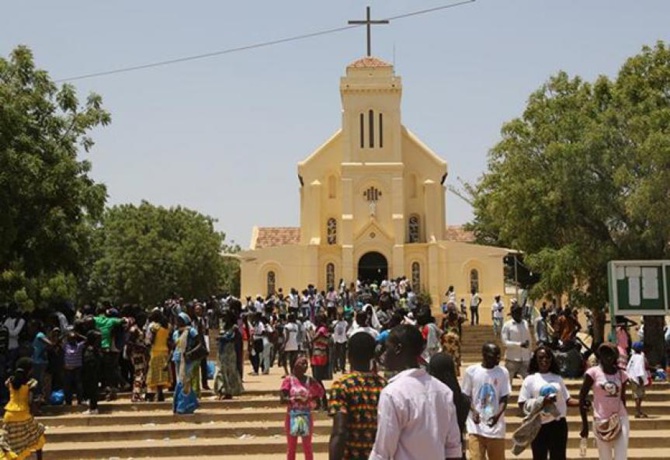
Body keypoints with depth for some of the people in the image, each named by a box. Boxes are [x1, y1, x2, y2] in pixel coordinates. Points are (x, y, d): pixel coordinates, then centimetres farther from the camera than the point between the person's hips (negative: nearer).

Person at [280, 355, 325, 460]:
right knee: (291, 447, 8)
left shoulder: (310, 380, -1)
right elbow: (282, 399, -13)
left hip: (306, 416, 2)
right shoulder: (288, 380, -8)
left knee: (307, 447, 8)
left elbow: (321, 392, 3)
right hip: (292, 417, -2)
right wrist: (294, 399, -29)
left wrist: (311, 400, -12)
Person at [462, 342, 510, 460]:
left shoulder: (503, 372, 2)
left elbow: (504, 398, 0)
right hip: (476, 427, -2)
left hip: (496, 426, 2)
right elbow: (466, 396, 4)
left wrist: (498, 414, -18)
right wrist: (473, 410, -15)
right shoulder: (471, 371, -2)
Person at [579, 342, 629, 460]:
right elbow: (582, 397, -2)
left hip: (620, 420, 2)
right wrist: (584, 423, -5)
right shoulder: (593, 372, -5)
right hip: (601, 421, -2)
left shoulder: (621, 374, 4)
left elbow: (622, 398, 13)